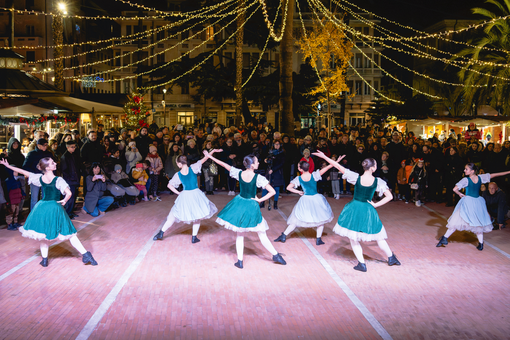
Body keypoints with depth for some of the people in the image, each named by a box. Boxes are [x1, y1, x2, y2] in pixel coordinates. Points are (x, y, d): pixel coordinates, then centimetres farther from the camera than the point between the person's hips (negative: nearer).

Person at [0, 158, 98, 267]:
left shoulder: (39, 178, -2)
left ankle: (44, 259, 21)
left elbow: (22, 171, 9)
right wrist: (64, 201, -5)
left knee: (44, 234, 20)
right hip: (55, 209, -4)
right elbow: (69, 193, -27)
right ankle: (85, 254, 1)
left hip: (42, 208, 4)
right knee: (69, 233, 2)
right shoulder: (58, 180, -16)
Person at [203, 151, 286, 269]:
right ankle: (276, 255, 19)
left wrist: (210, 156, 14)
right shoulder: (258, 178, -18)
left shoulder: (239, 173, -8)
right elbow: (272, 191, -21)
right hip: (251, 206, -3)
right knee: (262, 234, 8)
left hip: (239, 203, 4)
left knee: (240, 234, 15)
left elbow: (223, 164, 3)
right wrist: (259, 200, -9)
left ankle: (240, 261, 15)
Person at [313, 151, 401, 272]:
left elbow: (339, 167, -12)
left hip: (354, 209, -1)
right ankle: (391, 258, 34)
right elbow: (389, 196, -11)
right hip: (368, 211, 1)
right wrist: (375, 204, -4)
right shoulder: (378, 182, -11)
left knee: (353, 238, 12)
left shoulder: (356, 178, -14)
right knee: (378, 236, 19)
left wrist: (324, 156, -6)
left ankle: (361, 264, 11)